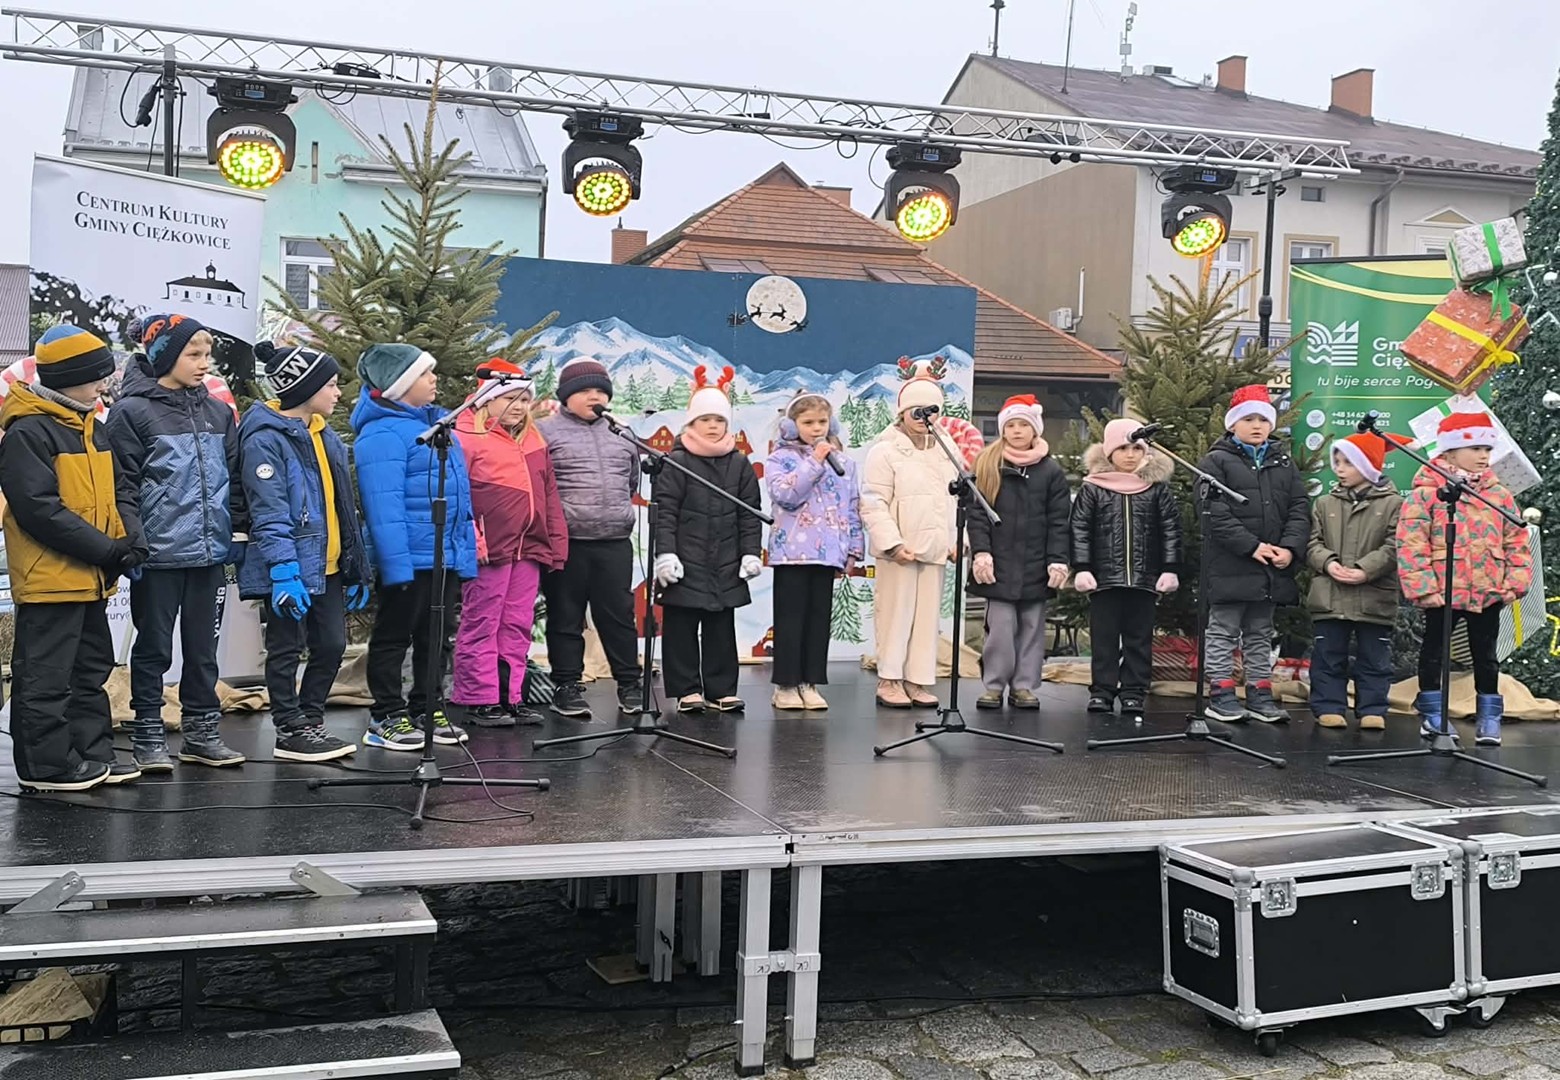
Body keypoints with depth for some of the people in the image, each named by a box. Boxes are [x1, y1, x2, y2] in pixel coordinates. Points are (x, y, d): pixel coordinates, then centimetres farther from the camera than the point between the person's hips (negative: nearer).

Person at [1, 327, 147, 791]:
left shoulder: (93, 428, 13)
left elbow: (119, 489, 14)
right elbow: (39, 509, -21)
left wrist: (131, 537, -5)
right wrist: (107, 549, -20)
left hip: (92, 578, 9)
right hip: (49, 578, -9)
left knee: (92, 668, 16)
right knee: (46, 677, 0)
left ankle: (92, 753, 25)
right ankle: (45, 765, 8)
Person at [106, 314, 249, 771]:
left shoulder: (218, 412, 11)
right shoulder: (132, 411, -5)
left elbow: (234, 478, 15)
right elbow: (123, 485, -8)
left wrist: (238, 530, 9)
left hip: (210, 551, 5)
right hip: (159, 554, -5)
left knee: (204, 647, 12)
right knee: (154, 648, 6)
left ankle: (202, 732, 22)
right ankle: (148, 736, 16)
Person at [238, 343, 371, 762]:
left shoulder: (326, 436, 15)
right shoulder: (266, 439, -12)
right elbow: (269, 513, -18)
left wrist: (357, 567, 16)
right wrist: (283, 571, -24)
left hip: (328, 566, 8)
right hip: (292, 568, -8)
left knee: (331, 646, 11)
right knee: (287, 651, 3)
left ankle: (311, 722, 24)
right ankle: (290, 732, 12)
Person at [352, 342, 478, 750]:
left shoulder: (436, 423, 15)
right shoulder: (384, 434, -14)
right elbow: (384, 506, -21)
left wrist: (467, 549, 16)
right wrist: (396, 564, -25)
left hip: (447, 558, 9)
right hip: (411, 559, -9)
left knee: (435, 637, 16)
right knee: (393, 637, 3)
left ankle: (425, 712, 27)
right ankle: (386, 718, 12)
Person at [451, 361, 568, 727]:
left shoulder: (534, 440, 19)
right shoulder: (467, 436, -4)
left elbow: (549, 495, 20)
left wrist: (557, 543, 15)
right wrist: (471, 541, -17)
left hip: (529, 548, 7)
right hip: (489, 549, -7)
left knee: (517, 627, 10)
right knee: (481, 625, 0)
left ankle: (511, 697, 17)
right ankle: (480, 700, 5)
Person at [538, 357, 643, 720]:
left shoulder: (620, 433, 14)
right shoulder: (546, 431, 0)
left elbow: (633, 482, 24)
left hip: (615, 542, 4)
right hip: (565, 542, -3)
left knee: (619, 614, 8)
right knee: (566, 617, 5)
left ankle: (629, 683, 17)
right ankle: (568, 687, 14)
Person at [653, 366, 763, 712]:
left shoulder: (740, 464, 6)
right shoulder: (676, 462, -4)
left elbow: (750, 514, 8)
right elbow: (664, 512, -8)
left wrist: (751, 553, 2)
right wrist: (665, 554, -14)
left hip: (726, 566, 3)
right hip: (685, 565, -3)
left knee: (722, 628, 9)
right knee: (681, 627, 2)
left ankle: (721, 689, 17)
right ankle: (686, 690, 12)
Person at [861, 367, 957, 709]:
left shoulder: (943, 452, 15)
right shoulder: (886, 451, -5)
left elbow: (954, 500, 18)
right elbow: (874, 504, -11)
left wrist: (954, 541, 7)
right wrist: (892, 543, -18)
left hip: (934, 550, 6)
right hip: (900, 550, -6)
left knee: (927, 616, 7)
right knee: (896, 614, -2)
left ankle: (918, 680, 13)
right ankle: (889, 680, 7)